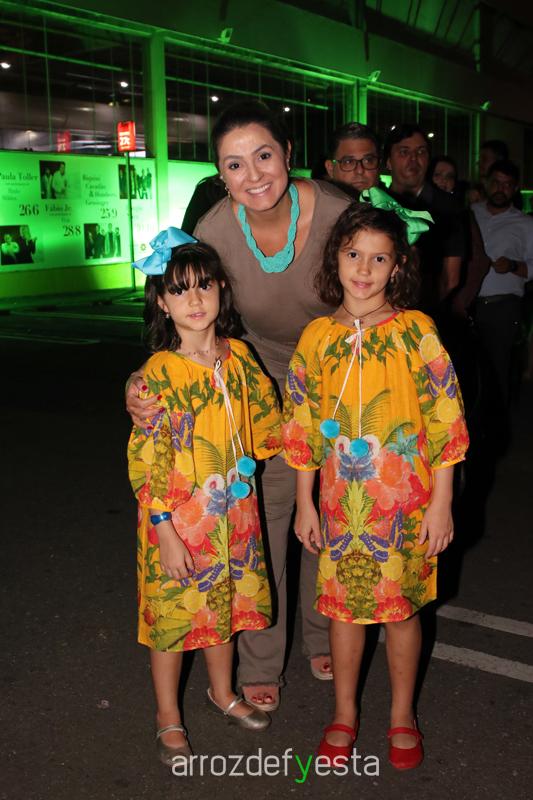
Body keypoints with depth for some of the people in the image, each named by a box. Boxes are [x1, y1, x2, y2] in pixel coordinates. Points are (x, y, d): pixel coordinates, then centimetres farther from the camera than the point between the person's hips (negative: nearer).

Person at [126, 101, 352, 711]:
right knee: (261, 524, 1)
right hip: (264, 385, 0)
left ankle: (323, 638, 38)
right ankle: (259, 664, 22)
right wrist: (144, 384, -32)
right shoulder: (213, 234, -23)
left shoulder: (336, 214, -25)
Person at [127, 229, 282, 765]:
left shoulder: (238, 356, -1)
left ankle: (222, 692, 45)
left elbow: (265, 419, 15)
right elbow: (147, 461, -17)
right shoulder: (159, 373, -17)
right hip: (178, 520, -5)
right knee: (173, 615, 10)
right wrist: (166, 532, -17)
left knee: (225, 605, 21)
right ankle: (168, 720, 31)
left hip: (233, 515, 5)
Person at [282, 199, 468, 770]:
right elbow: (301, 427, 4)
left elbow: (446, 421, -6)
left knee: (401, 609, 12)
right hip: (341, 502, 2)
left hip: (406, 503, -1)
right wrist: (304, 504, 5)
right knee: (344, 606, 13)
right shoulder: (317, 337, -1)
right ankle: (344, 714, 34)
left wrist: (441, 502, -7)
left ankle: (402, 716, 34)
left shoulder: (416, 332, -7)